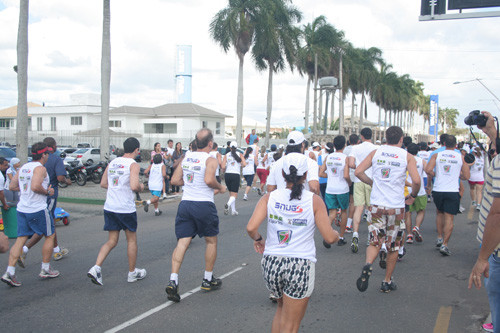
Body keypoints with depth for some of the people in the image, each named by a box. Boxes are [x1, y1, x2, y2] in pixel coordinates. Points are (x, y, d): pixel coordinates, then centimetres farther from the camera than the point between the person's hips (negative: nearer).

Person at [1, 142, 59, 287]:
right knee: (50, 236, 10)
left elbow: (12, 186, 15)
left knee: (21, 239, 6)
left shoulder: (23, 167, 13)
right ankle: (45, 269, 16)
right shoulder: (40, 168, -12)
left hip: (22, 209, 7)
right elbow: (35, 186, -26)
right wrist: (47, 191, -10)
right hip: (38, 209, -7)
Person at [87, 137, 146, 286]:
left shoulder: (112, 162, 11)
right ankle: (132, 272, 23)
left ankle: (96, 268, -5)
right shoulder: (133, 165, -10)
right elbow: (134, 186, -23)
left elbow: (103, 183, 15)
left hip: (109, 207, 6)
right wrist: (141, 187, -2)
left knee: (112, 241, 13)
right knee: (132, 240, 12)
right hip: (126, 208, -6)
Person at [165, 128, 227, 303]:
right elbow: (209, 180, -25)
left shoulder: (186, 157, 9)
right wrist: (220, 188, -6)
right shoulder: (210, 160, -9)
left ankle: (173, 281, -11)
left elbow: (175, 180, 10)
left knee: (182, 242, 3)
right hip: (204, 205, -4)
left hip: (185, 203, 5)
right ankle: (208, 280, 24)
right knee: (211, 241, 15)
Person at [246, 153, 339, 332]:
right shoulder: (315, 201, -5)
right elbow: (329, 237, -5)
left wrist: (258, 240, 11)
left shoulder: (270, 197, 0)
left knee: (282, 307, 31)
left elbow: (251, 228, -10)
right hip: (301, 267, -3)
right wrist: (337, 234, 17)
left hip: (271, 264, 3)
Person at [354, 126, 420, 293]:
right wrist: (412, 196, 6)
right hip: (396, 207, -1)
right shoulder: (407, 157, -1)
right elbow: (416, 180, -13)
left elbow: (358, 172, -1)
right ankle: (387, 282, 22)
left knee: (375, 242, 11)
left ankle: (368, 265, -19)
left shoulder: (375, 153, 5)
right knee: (393, 246, 14)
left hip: (376, 205, 2)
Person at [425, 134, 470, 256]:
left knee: (440, 213, 24)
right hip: (452, 191, -2)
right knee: (449, 218, 0)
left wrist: (434, 175, 9)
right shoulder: (461, 157, 3)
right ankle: (444, 244, -6)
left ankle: (439, 238, 22)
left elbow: (428, 170, -11)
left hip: (438, 190, 2)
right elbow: (466, 176, 4)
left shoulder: (437, 155, 1)